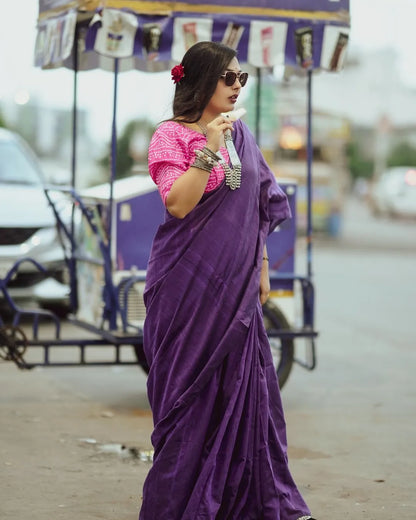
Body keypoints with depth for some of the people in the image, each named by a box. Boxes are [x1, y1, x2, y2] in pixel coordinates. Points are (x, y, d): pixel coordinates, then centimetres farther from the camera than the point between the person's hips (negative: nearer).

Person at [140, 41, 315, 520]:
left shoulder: (240, 135, 11)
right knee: (192, 384, 0)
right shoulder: (172, 134, -7)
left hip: (236, 282, 6)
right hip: (190, 281, -6)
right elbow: (177, 203, -19)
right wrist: (209, 150, -23)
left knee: (245, 382, 8)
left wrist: (262, 265, 14)